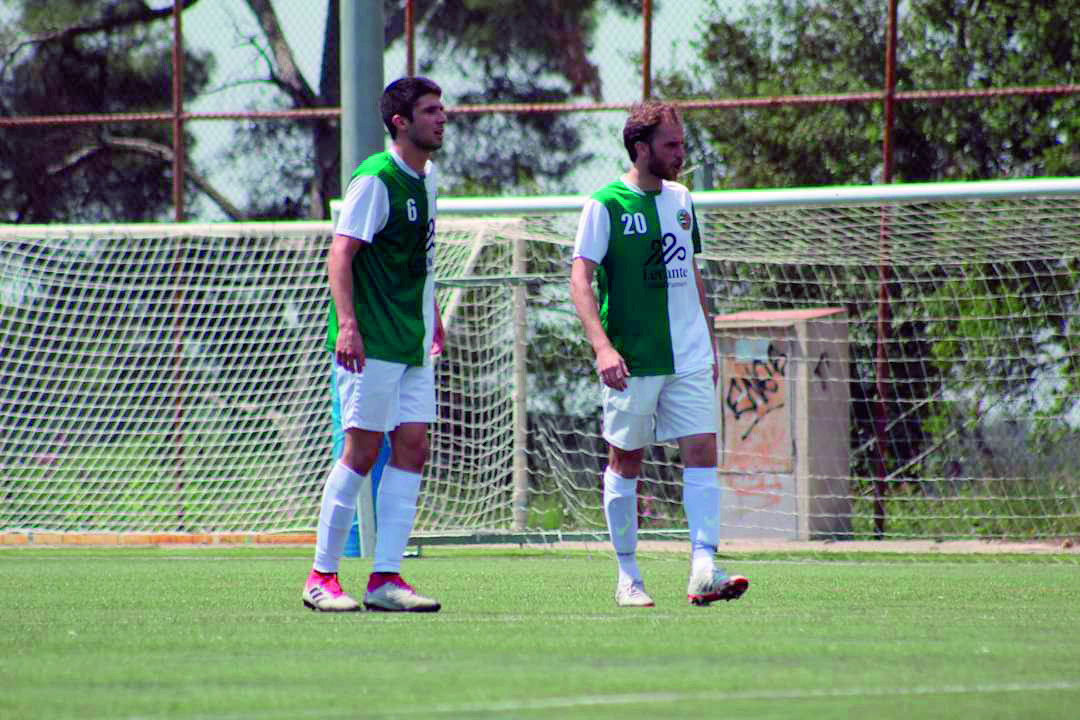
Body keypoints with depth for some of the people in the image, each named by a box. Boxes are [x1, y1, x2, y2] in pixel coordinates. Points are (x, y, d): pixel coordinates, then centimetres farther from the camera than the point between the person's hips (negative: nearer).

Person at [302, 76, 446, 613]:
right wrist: (347, 323, -29)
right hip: (372, 342, -8)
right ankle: (322, 577, 1)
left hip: (414, 344, 8)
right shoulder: (376, 180, -13)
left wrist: (431, 319, 26)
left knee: (411, 451, 2)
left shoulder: (426, 177, 13)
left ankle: (385, 578, 4)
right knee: (362, 452, -7)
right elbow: (340, 254, -18)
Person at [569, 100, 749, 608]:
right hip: (632, 361, -5)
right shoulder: (606, 205, -7)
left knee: (702, 452, -7)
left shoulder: (681, 200, 12)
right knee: (625, 460, 5)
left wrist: (709, 345, 18)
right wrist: (602, 345, -23)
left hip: (689, 357, 5)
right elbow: (581, 280, -12)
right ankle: (627, 576, 14)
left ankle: (703, 569, -13)